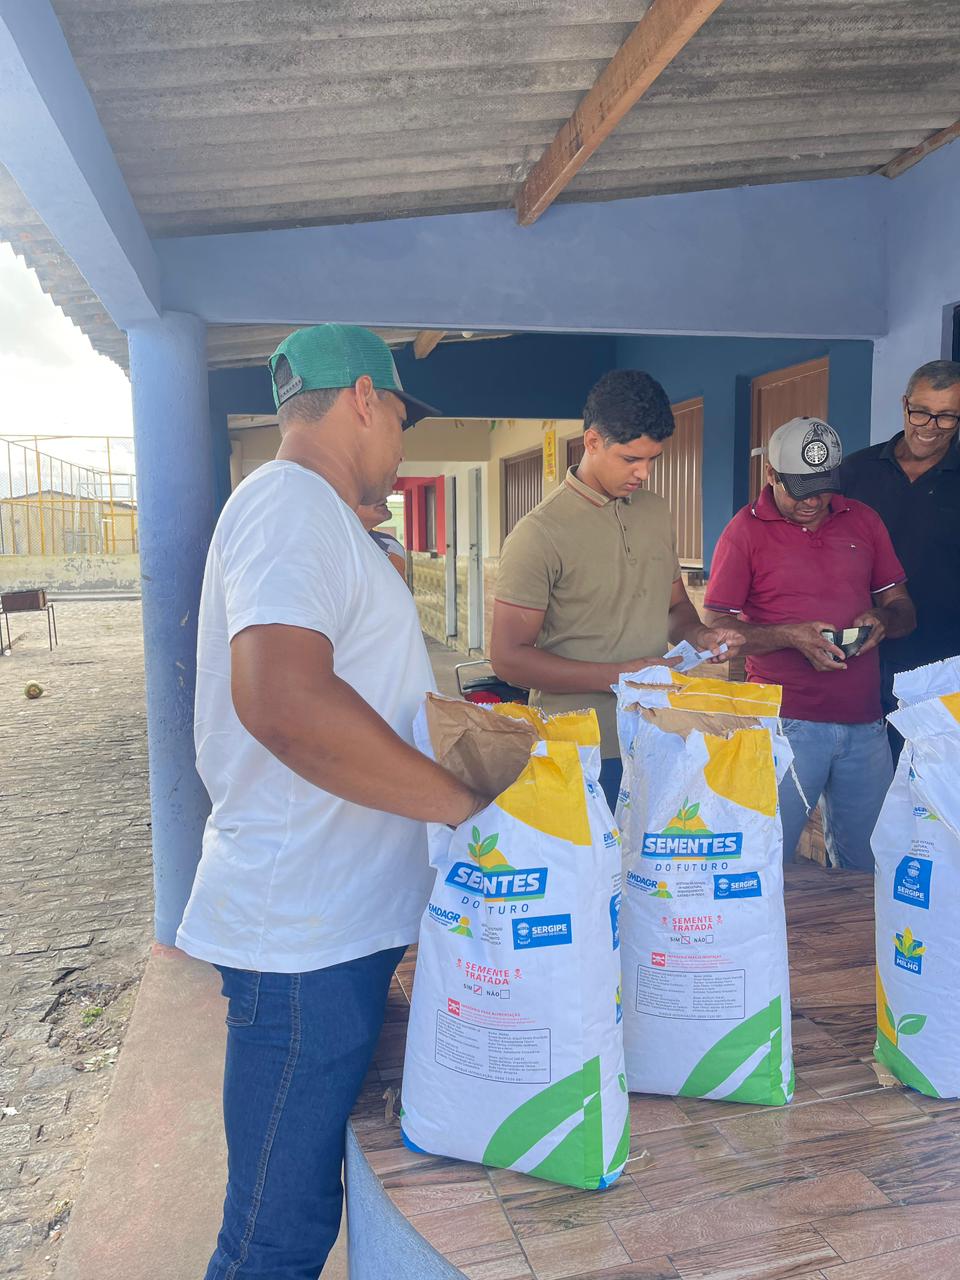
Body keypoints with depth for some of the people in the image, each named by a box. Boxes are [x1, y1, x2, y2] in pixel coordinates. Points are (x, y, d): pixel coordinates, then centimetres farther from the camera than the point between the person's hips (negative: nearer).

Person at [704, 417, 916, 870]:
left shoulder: (863, 520, 11)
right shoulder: (745, 530, -2)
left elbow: (901, 607, 16)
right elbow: (716, 630, -5)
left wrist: (881, 619, -7)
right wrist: (790, 636, -18)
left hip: (864, 722, 4)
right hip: (786, 723, -4)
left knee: (867, 863, 14)